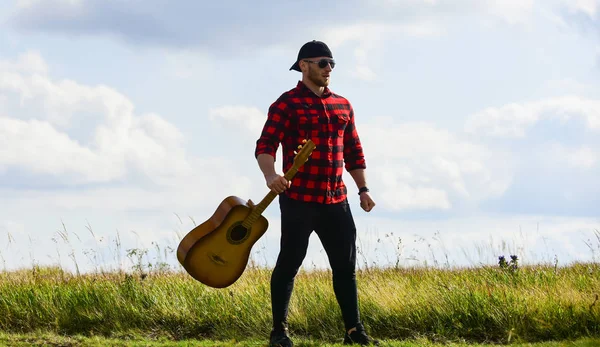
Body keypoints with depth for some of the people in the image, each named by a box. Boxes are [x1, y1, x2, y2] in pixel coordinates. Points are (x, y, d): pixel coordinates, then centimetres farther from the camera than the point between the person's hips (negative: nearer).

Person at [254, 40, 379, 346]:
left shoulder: (342, 105, 14)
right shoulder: (287, 103, -6)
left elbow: (353, 151, 20)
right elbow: (265, 146, -13)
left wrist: (363, 189, 15)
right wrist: (270, 176, -31)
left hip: (336, 200, 6)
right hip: (299, 200, -6)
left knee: (345, 265, 7)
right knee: (289, 263, 0)